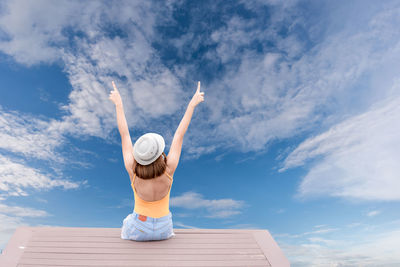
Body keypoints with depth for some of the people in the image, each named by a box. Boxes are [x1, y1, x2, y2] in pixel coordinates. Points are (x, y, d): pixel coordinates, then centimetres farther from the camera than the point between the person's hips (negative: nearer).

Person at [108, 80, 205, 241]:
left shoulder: (132, 171, -29)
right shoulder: (169, 171, -31)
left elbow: (124, 135, -19)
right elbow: (179, 135, -23)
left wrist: (118, 104, -9)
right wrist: (192, 104, -13)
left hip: (138, 231, 0)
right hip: (163, 230, 0)